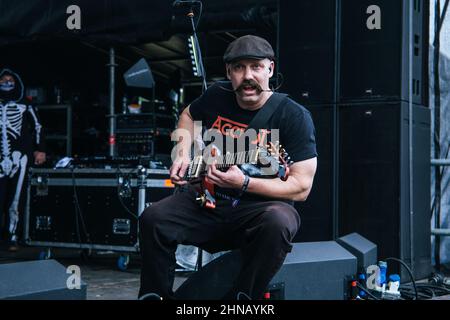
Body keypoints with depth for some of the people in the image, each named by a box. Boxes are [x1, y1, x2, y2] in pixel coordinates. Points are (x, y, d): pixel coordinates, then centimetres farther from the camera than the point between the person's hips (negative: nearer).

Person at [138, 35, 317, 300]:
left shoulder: (294, 116, -12)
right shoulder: (217, 96, 2)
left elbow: (302, 187, -16)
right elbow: (189, 116, 25)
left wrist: (244, 184, -26)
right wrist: (183, 154, 6)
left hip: (261, 205, -4)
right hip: (209, 200, 4)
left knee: (278, 223, -38)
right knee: (154, 219, -19)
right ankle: (155, 294, 1)